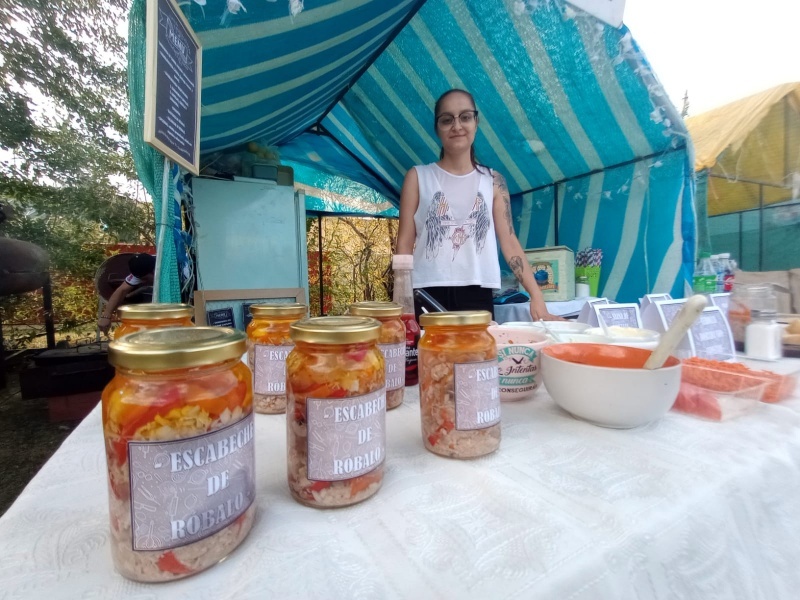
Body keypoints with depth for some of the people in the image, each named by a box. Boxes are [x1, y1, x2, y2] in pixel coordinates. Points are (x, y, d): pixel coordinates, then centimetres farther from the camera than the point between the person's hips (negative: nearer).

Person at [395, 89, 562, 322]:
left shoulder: (493, 181, 10)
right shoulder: (418, 177, 6)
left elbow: (509, 242, 5)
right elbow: (405, 243, 3)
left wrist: (536, 296, -4)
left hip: (478, 296, 2)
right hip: (428, 295, -1)